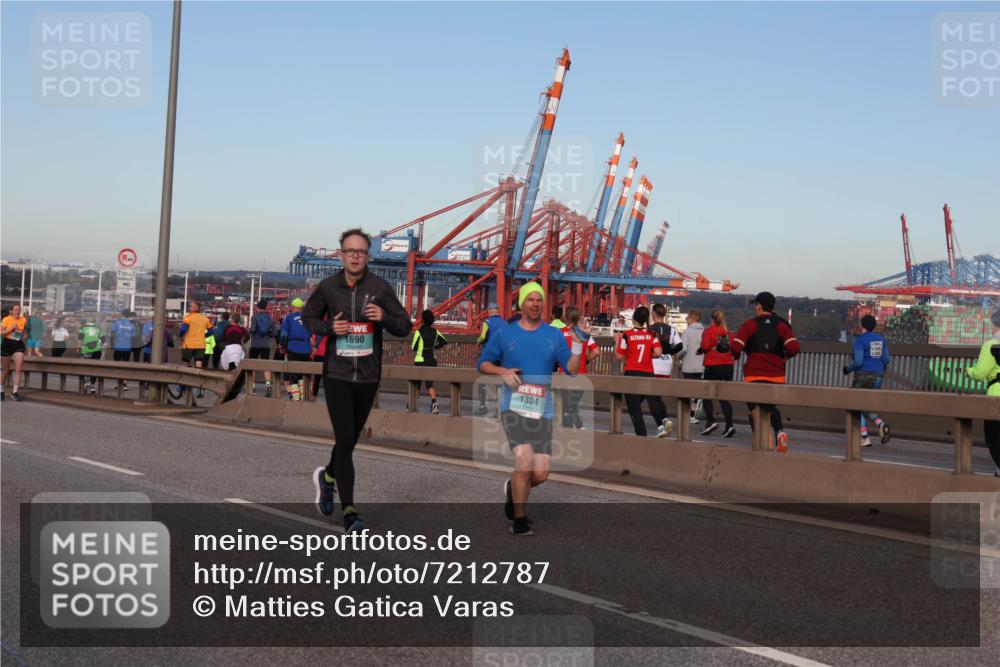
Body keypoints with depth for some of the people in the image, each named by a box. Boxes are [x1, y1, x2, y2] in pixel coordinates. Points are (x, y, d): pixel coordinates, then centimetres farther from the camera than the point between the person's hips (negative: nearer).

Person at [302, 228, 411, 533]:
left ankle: (327, 476, 47)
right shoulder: (327, 287, -1)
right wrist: (328, 327, -7)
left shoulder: (380, 288, -3)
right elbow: (307, 316, 14)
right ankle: (349, 511, -4)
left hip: (368, 378, 2)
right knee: (345, 440, -10)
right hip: (337, 376, -1)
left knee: (350, 439, 16)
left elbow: (404, 326, 1)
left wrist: (384, 317, -21)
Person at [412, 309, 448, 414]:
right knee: (429, 383, 5)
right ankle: (434, 401, -20)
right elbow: (444, 341, 10)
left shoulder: (419, 332, -11)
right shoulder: (435, 331, 3)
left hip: (420, 360, -3)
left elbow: (414, 348, -9)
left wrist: (411, 346, 13)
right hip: (432, 360, 3)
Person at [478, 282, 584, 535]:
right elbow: (482, 364, 10)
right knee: (525, 463, -20)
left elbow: (571, 369, 2)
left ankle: (513, 489, 34)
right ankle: (519, 521, -1)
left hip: (542, 412, 3)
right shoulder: (505, 333, 4)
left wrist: (577, 349, -15)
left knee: (541, 474, -1)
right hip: (513, 409, -3)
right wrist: (502, 371, -9)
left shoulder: (554, 335, 8)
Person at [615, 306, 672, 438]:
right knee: (653, 401, 7)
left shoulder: (627, 335, -6)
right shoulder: (652, 334, 2)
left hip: (632, 373, -2)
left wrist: (617, 341, 11)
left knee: (634, 407, 4)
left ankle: (642, 435, 0)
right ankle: (663, 421, -19)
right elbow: (658, 352, -9)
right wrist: (648, 355, 11)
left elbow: (619, 356, -3)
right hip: (648, 373, 2)